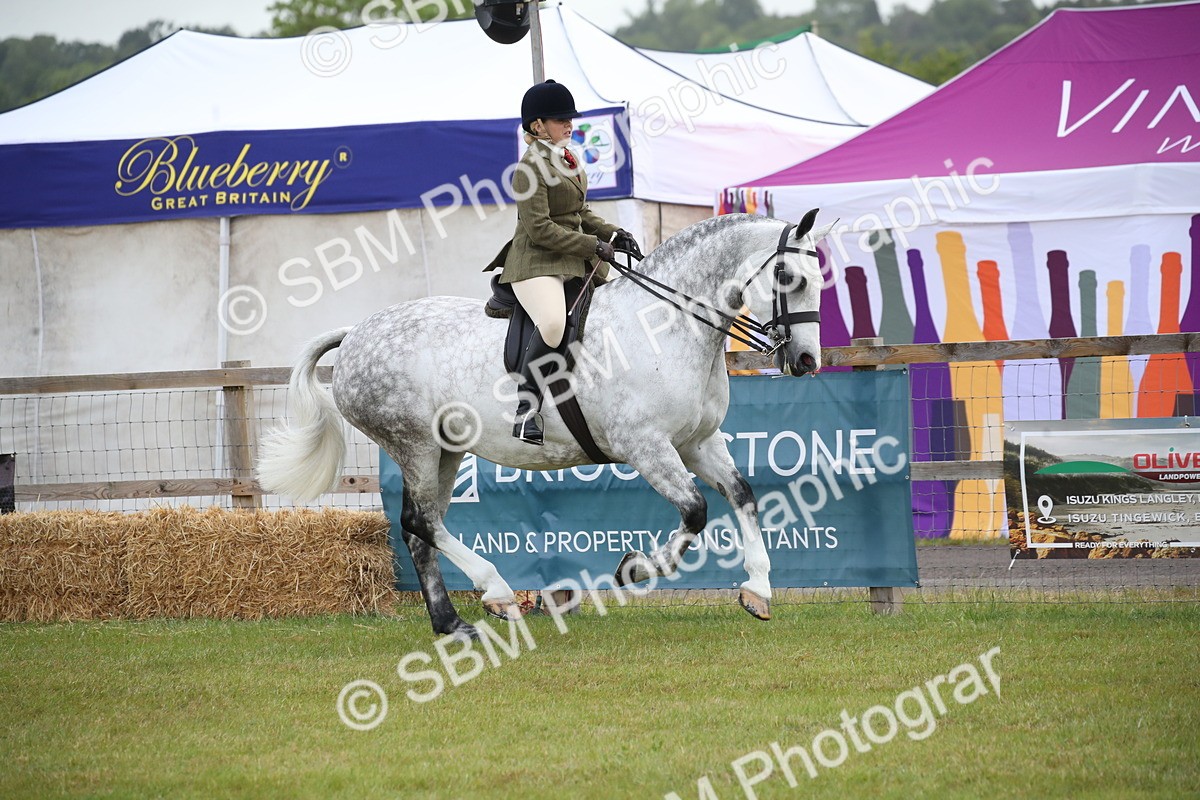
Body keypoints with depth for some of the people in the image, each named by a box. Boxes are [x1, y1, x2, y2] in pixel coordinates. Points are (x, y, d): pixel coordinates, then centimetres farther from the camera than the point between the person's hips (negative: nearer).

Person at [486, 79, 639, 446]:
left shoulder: (567, 160, 15)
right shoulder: (531, 167, -13)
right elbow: (539, 228, -19)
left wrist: (610, 233, 8)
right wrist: (592, 245, -17)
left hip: (578, 262, 10)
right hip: (537, 263, -10)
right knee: (552, 323, -35)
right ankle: (526, 410, -27)